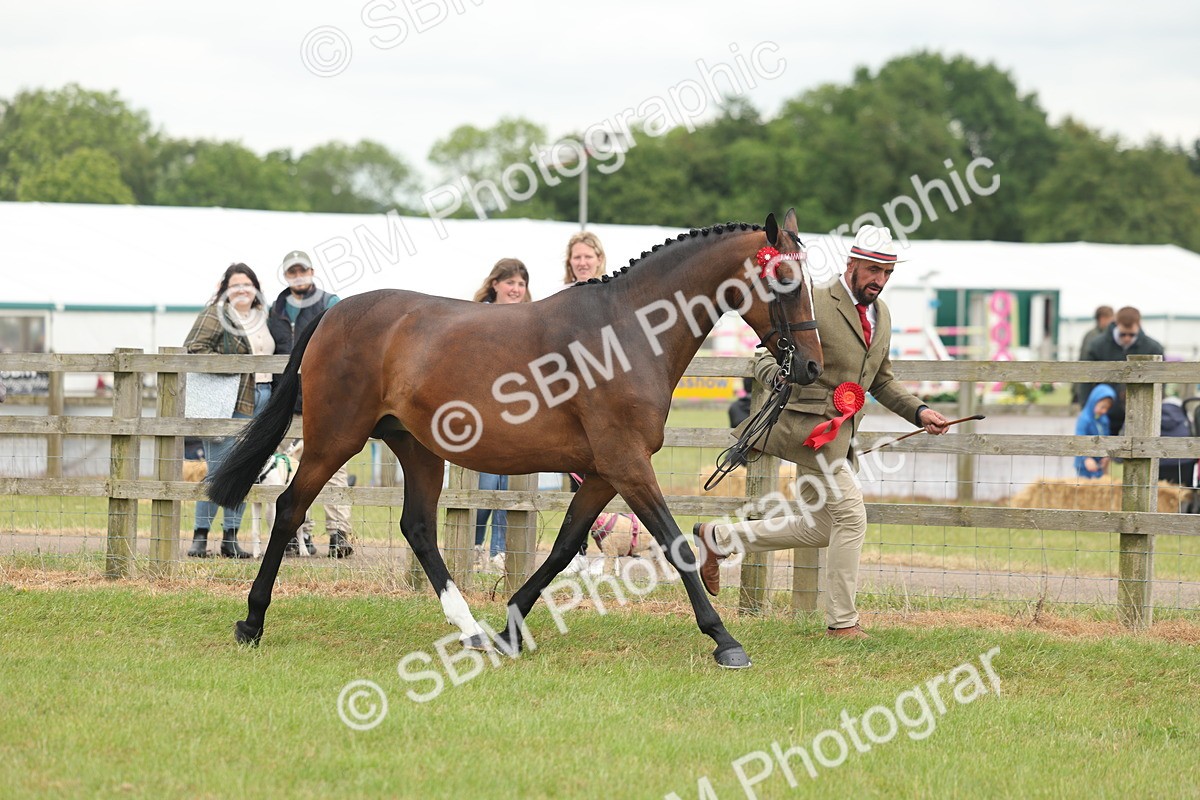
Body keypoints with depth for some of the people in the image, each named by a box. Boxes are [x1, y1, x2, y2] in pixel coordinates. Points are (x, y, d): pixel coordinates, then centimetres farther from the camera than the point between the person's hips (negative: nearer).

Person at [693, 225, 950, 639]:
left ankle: (718, 537, 26)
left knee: (820, 529, 13)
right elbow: (766, 359, -13)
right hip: (808, 424, -9)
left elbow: (881, 381, 23)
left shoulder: (881, 315, 14)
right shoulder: (813, 304, -11)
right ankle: (842, 621, -5)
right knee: (851, 516, -14)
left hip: (838, 435, 9)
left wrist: (919, 411, 8)